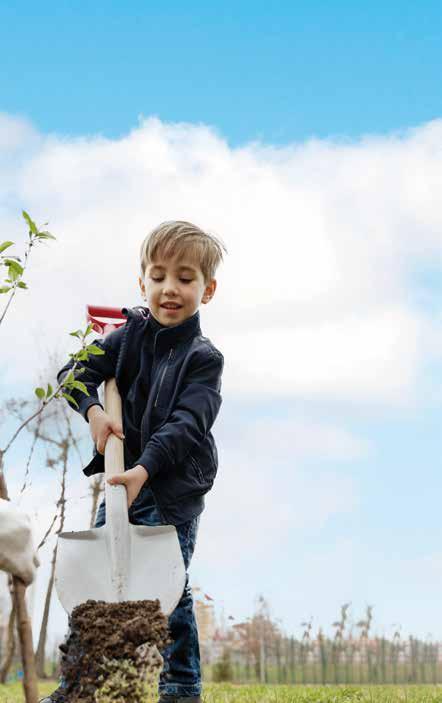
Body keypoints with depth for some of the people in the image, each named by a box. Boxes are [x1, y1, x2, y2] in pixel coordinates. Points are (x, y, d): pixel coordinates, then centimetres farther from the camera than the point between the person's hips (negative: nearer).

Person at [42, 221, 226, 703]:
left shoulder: (203, 358, -11)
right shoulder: (131, 334, 3)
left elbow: (184, 426, -22)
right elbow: (76, 372, 2)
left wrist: (144, 468, -35)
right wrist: (93, 410, -18)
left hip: (174, 487, -5)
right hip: (125, 476, 5)